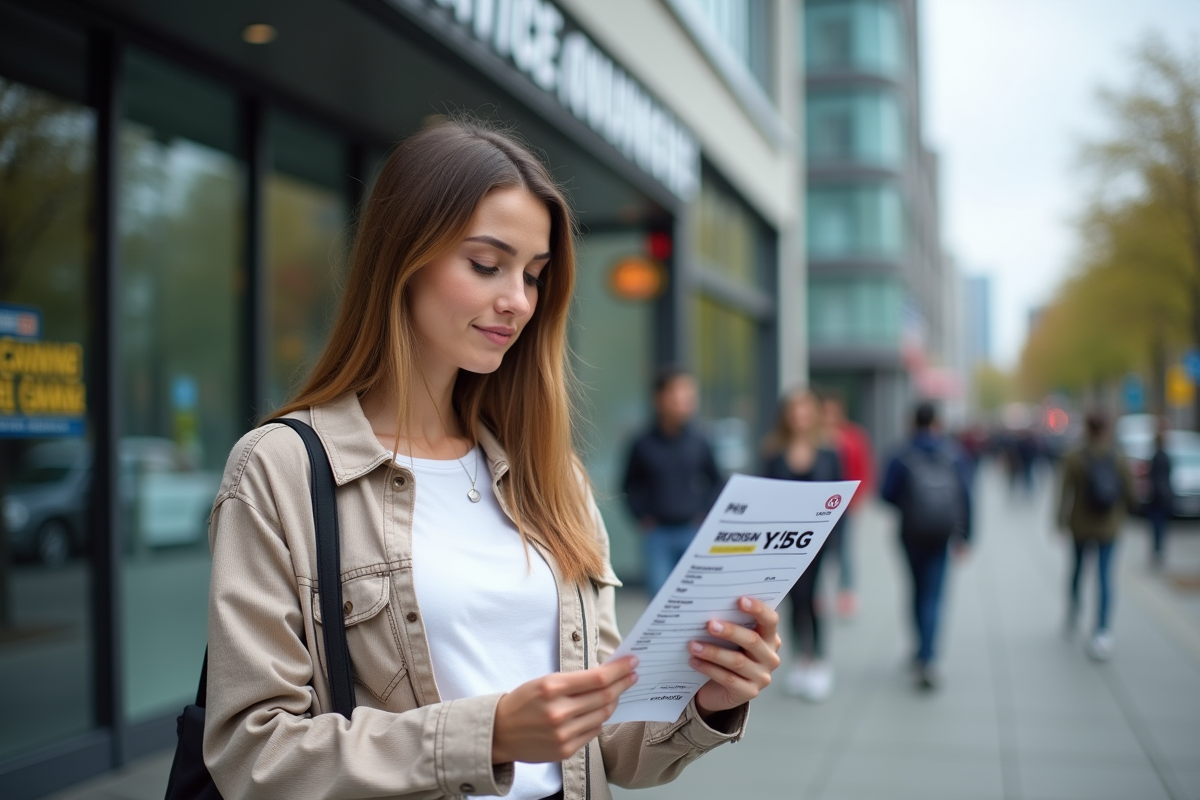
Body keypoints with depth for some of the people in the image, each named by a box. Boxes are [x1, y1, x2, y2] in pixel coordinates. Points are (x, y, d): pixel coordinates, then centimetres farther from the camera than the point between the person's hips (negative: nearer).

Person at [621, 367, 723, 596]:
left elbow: (716, 481, 13)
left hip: (692, 532, 1)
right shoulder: (644, 444, -3)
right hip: (658, 534, -1)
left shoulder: (699, 441, 1)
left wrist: (703, 514, 4)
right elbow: (630, 486, 8)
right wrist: (643, 517, -1)